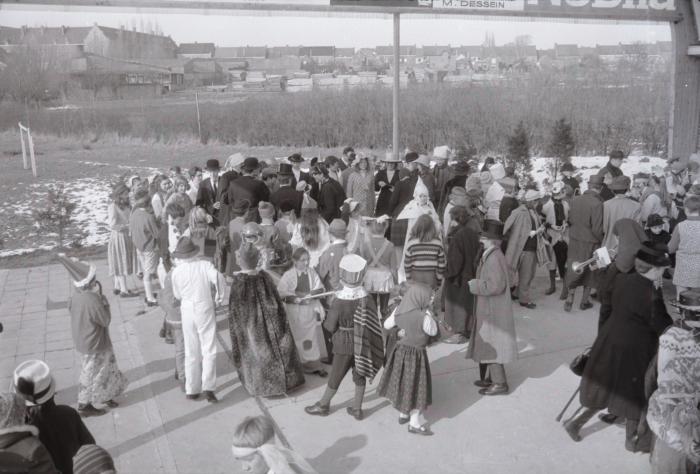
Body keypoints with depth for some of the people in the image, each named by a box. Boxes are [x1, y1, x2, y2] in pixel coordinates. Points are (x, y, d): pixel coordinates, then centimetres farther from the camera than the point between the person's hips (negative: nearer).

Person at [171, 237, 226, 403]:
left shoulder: (177, 271, -5)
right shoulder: (205, 265, -9)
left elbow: (177, 295, 3)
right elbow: (218, 278, -23)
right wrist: (219, 297, -7)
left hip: (187, 312, 2)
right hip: (205, 310, -2)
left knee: (191, 352, 13)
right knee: (208, 350, 5)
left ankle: (192, 390, 18)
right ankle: (208, 387, -6)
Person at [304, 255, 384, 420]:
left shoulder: (339, 301, -23)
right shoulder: (367, 298, -12)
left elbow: (330, 326, -15)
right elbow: (374, 324, -6)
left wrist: (326, 320, 6)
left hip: (344, 344, -3)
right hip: (362, 344, 3)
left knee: (336, 376, 12)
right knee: (359, 376, 16)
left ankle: (323, 405, 31)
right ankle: (357, 409, 26)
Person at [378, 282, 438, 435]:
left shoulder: (398, 311, -8)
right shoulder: (423, 317, -27)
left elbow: (387, 325, 7)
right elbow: (433, 331, -9)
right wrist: (428, 311, -7)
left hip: (400, 351, 7)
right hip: (416, 355, -7)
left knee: (402, 383, 23)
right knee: (417, 387, 8)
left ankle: (403, 414, 41)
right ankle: (415, 424, 20)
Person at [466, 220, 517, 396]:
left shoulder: (494, 258, -23)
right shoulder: (490, 255, 6)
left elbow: (495, 285, -27)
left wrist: (473, 285, -16)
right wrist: (476, 283, 9)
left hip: (493, 312, -10)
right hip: (488, 310, 10)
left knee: (492, 346, 1)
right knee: (488, 345, 19)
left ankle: (499, 383, 11)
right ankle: (491, 377, 31)